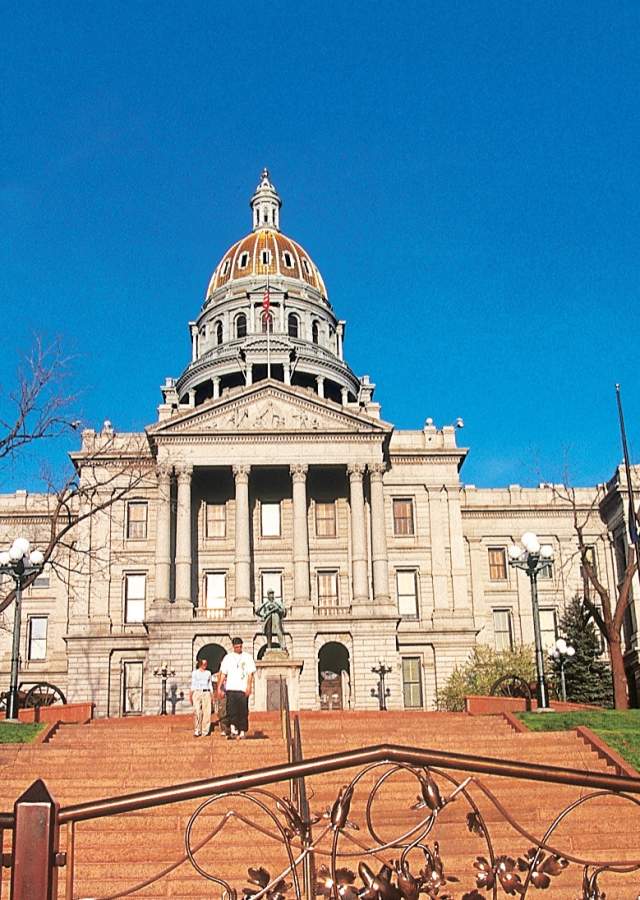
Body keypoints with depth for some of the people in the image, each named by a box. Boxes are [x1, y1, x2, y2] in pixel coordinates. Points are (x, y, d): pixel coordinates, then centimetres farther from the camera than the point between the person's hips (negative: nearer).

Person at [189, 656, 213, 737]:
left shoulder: (208, 673, 13)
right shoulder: (195, 673, 6)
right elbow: (193, 685, 5)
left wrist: (212, 696, 11)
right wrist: (190, 696, -2)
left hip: (206, 693, 3)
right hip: (197, 693, -2)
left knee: (207, 712, -5)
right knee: (197, 712, -11)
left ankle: (205, 731, 3)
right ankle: (196, 731, -6)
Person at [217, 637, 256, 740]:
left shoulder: (248, 657, 10)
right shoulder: (228, 657, 14)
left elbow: (250, 673, 4)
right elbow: (223, 674, 12)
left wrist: (249, 686, -9)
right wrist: (219, 687, 4)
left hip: (243, 689, -1)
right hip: (230, 688, 1)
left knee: (243, 711, 0)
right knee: (231, 709, -13)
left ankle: (242, 731, 6)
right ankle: (233, 729, -16)